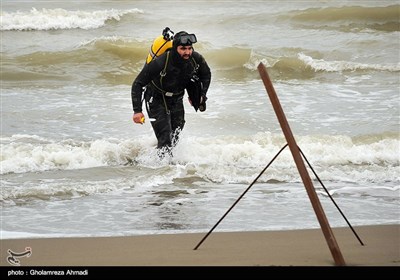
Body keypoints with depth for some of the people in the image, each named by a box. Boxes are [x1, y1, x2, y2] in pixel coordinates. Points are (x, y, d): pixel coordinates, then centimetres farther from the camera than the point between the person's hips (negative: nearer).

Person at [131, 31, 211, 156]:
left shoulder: (196, 59, -21)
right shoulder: (160, 62, -35)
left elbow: (206, 75, 5)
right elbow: (138, 84, -27)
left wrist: (201, 95, 0)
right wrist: (137, 111, -31)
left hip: (177, 98, 5)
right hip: (156, 99, -5)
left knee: (175, 137, 14)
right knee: (165, 137, -17)